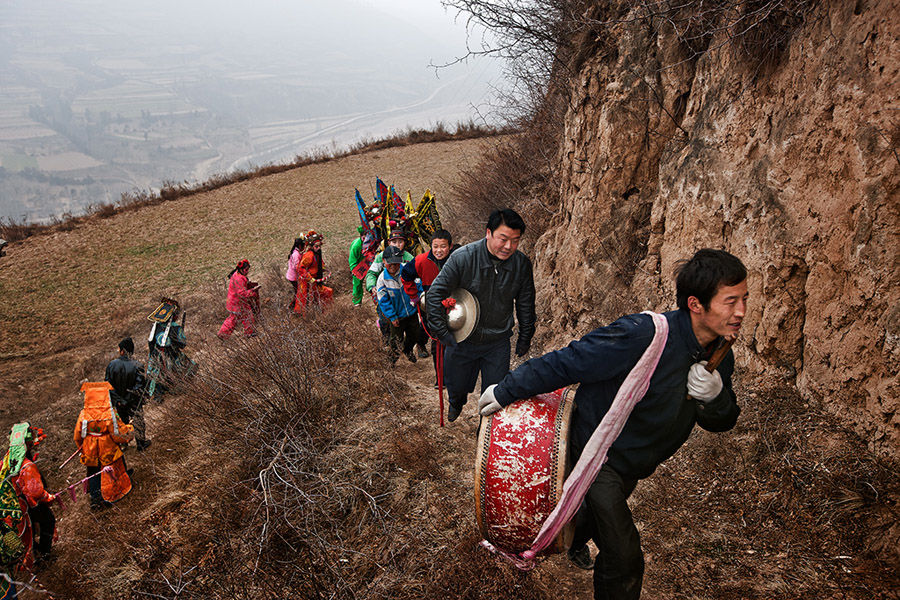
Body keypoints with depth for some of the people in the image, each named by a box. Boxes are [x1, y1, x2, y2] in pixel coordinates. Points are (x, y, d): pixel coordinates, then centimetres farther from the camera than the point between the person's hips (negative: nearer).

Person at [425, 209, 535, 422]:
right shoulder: (463, 257, -22)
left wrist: (525, 339, 11)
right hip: (462, 339, -1)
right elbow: (435, 294, -16)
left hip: (498, 343, 1)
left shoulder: (522, 264, -11)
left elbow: (526, 305, 4)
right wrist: (441, 332, -18)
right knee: (456, 386, 20)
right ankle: (456, 404, 56)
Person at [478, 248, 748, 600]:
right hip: (598, 454, -8)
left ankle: (575, 540, 67)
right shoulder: (644, 334, -36)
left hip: (635, 463, 8)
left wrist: (715, 396, -23)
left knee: (604, 510, 34)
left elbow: (722, 423, 1)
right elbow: (564, 363, -29)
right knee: (623, 560, -10)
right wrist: (506, 392, -22)